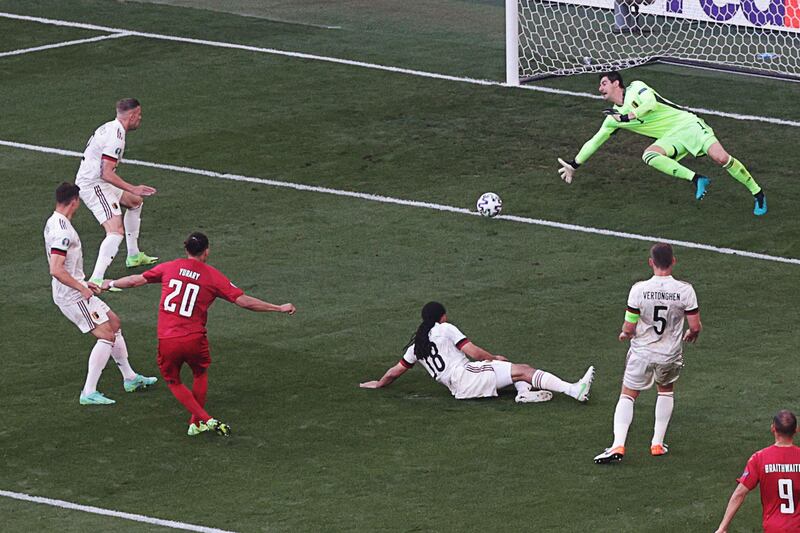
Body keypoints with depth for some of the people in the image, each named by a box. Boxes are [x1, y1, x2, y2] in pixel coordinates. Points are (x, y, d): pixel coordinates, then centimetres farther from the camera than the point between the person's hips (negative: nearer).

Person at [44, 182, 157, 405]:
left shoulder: (53, 223, 10)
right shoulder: (62, 231, -23)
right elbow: (56, 270, -30)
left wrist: (83, 284, 19)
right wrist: (82, 288, -19)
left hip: (76, 291, 11)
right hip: (72, 295, -11)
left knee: (114, 322, 20)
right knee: (106, 335, -11)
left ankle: (129, 378, 30)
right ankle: (89, 392, -13)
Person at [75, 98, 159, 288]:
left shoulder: (109, 128, 11)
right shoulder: (115, 137, -21)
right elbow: (107, 173, -26)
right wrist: (133, 189, -24)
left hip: (89, 179, 11)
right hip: (93, 185, -11)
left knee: (135, 202, 29)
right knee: (116, 231, -21)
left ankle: (133, 256, 39)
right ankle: (96, 280, -31)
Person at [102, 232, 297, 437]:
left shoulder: (169, 268, 4)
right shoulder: (213, 276, 0)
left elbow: (136, 280, 13)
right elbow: (244, 301, -3)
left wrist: (111, 284, 32)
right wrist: (279, 308, 6)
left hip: (167, 340, 0)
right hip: (194, 341, 0)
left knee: (173, 382, 19)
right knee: (200, 374, 28)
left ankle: (206, 419, 6)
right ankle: (196, 423, 30)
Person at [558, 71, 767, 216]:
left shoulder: (635, 88, -3)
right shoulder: (614, 117, 15)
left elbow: (651, 102, -22)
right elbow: (595, 141, 24)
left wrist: (627, 117, -17)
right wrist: (573, 165, 24)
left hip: (687, 123, -6)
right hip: (671, 139, 6)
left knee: (720, 158, -25)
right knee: (649, 155, -27)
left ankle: (757, 193, -10)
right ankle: (697, 180, -26)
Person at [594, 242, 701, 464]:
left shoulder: (639, 289, -16)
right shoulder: (685, 290, -14)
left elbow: (629, 327, -12)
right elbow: (695, 325, -8)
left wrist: (625, 334, 12)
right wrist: (691, 334, 16)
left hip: (642, 352, -1)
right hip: (671, 354, 1)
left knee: (627, 396, 13)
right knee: (666, 390, 28)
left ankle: (618, 444, -3)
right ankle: (657, 443, 25)